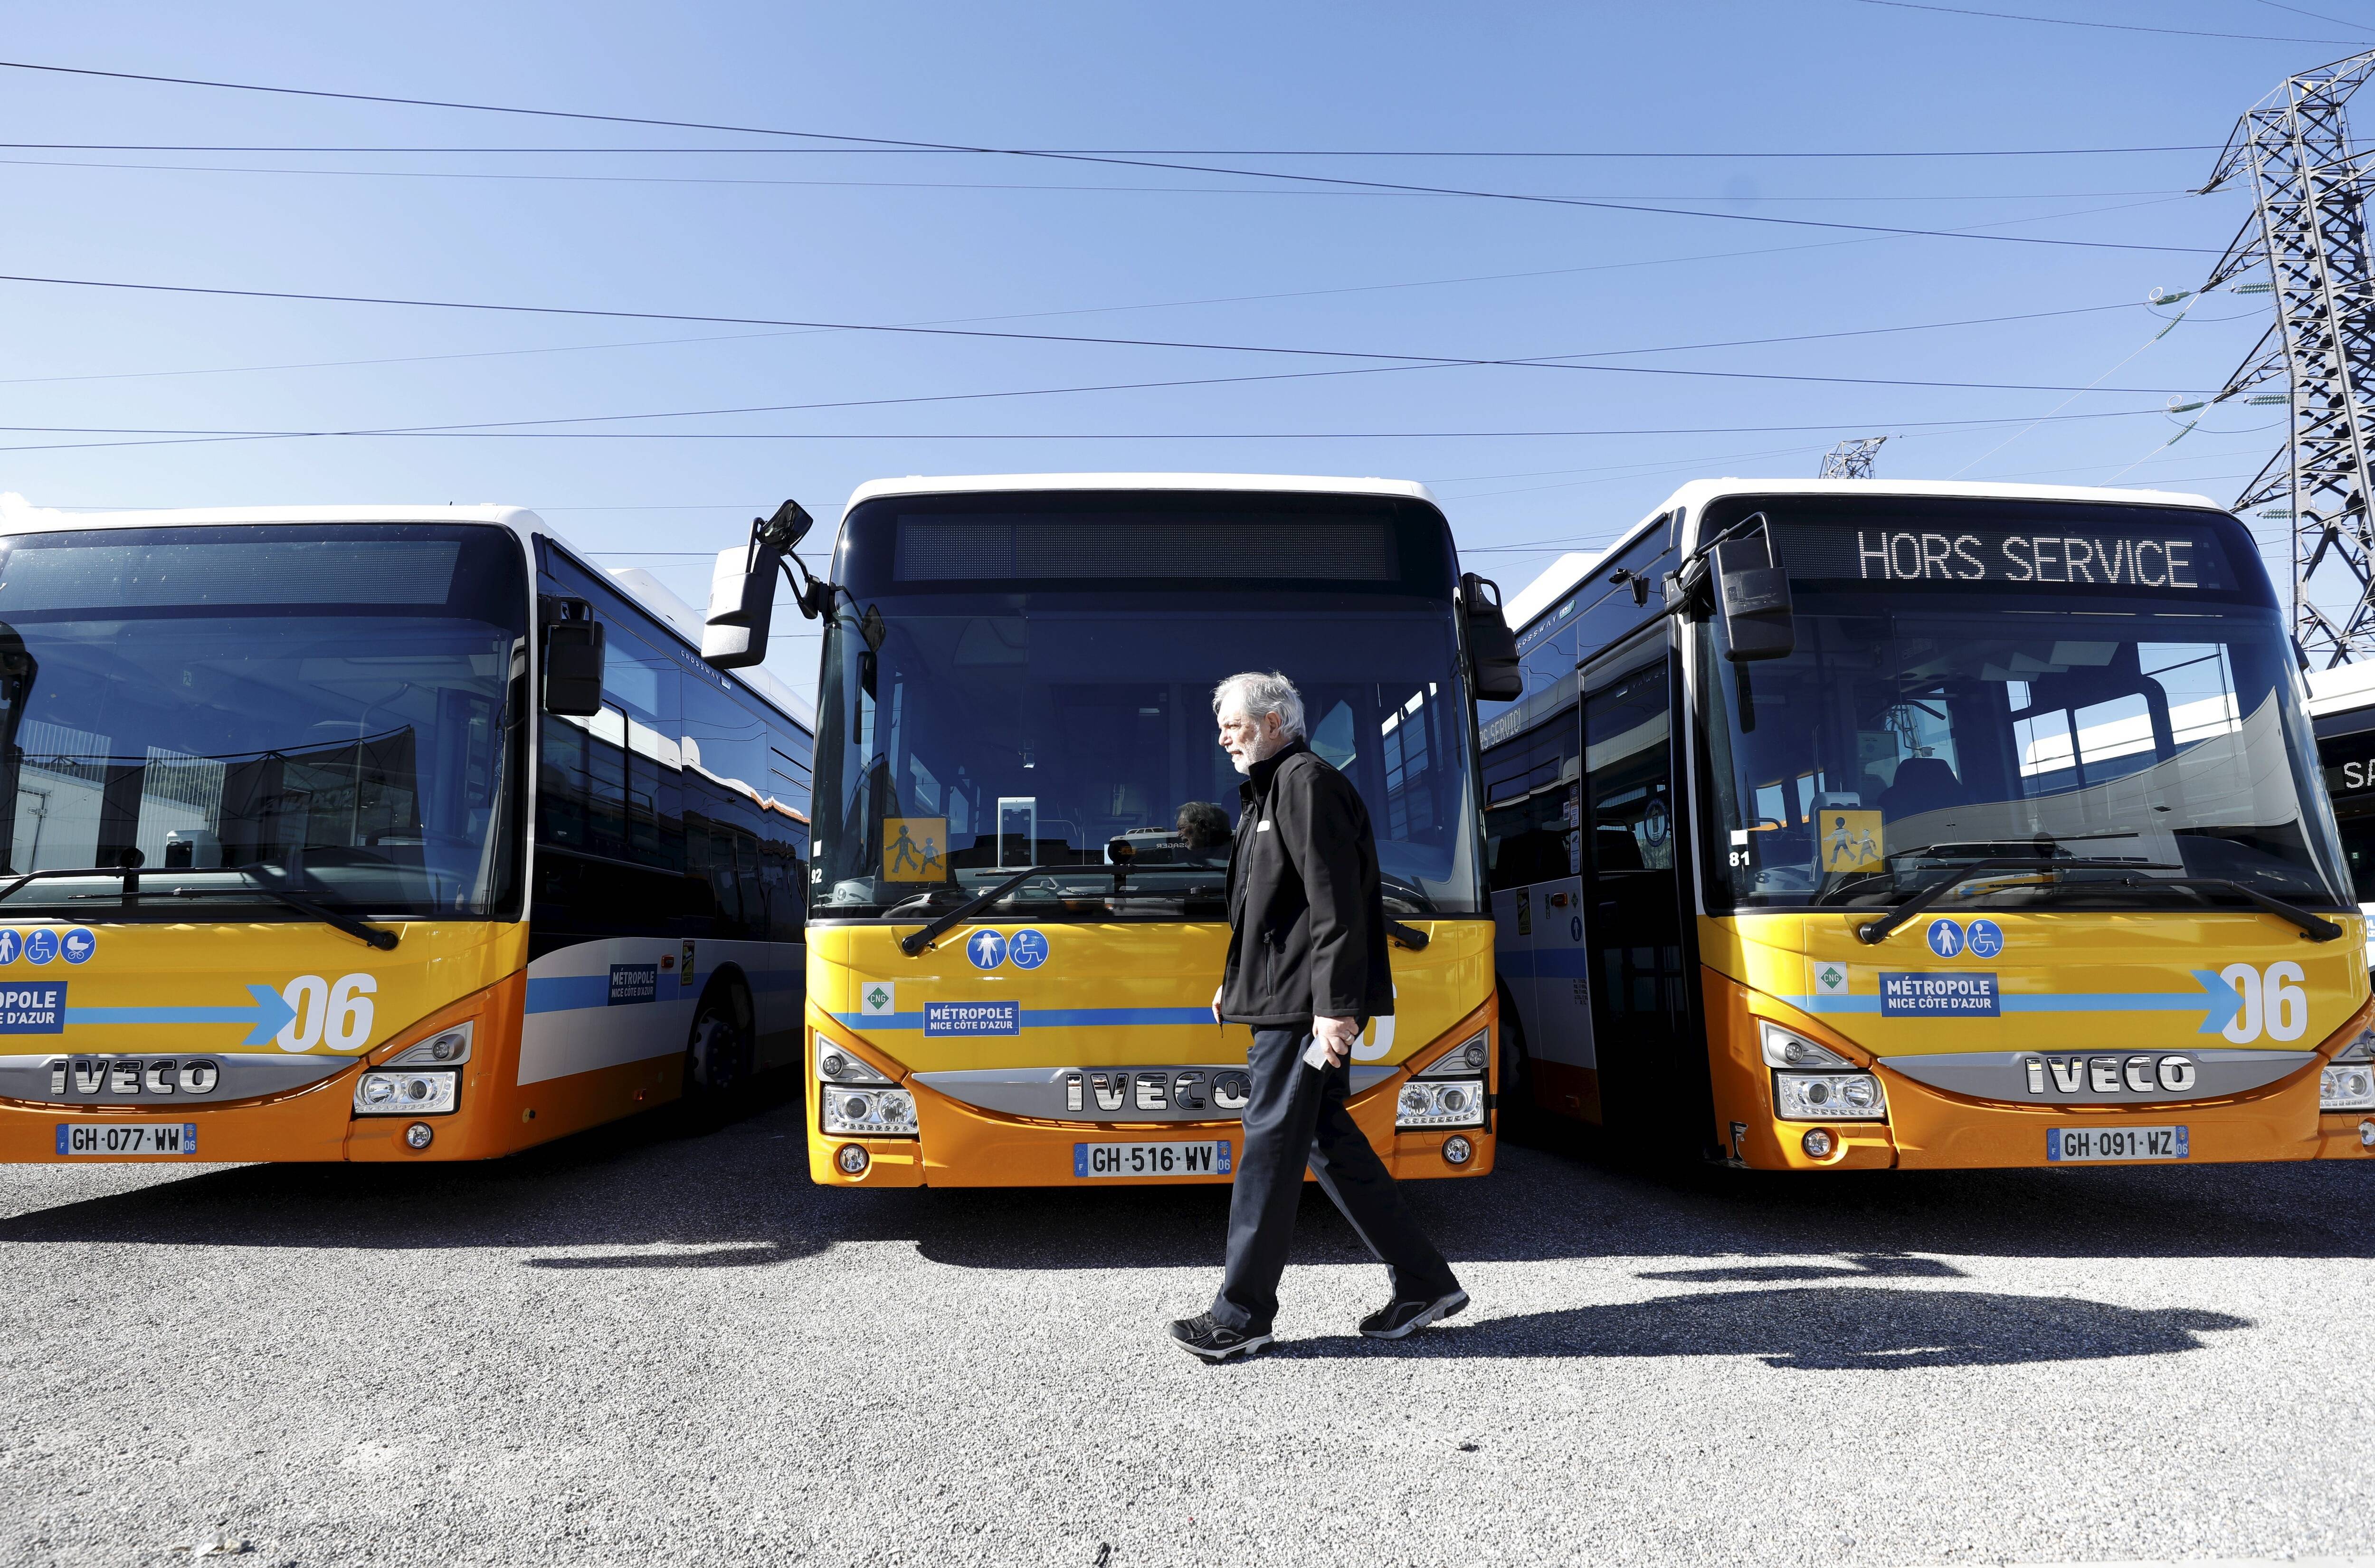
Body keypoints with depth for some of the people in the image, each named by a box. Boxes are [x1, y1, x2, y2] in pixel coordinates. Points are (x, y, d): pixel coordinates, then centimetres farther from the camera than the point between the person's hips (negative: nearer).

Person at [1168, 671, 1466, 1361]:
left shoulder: (1308, 782, -10)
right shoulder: (1269, 790, 21)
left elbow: (1336, 904, -19)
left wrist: (1335, 1006, -24)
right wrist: (1237, 981, 27)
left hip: (1307, 1003, -10)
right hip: (1286, 999, 10)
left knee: (1272, 1139, -5)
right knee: (1326, 1138, 12)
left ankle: (1242, 1314, 6)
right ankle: (1424, 1283, 21)